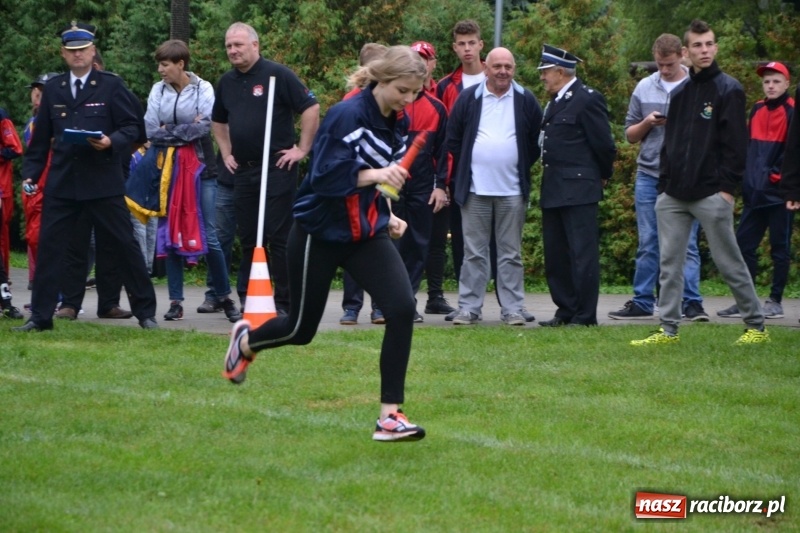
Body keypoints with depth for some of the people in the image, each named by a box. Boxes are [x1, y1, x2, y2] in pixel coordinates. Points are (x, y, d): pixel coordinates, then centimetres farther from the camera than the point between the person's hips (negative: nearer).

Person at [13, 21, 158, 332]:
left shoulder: (111, 86, 2)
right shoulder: (53, 89, 12)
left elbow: (133, 127, 1)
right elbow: (41, 137, 15)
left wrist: (112, 142, -18)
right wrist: (31, 172, 8)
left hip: (104, 180, -3)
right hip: (62, 181, 3)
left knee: (125, 244, 1)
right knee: (49, 246, -1)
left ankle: (145, 311, 12)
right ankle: (40, 316, 5)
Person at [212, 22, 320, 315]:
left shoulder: (277, 74, -8)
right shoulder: (227, 82, 12)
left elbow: (311, 108, -11)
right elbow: (218, 121, 29)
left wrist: (302, 149, -10)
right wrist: (226, 153, 19)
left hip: (277, 168, -6)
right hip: (243, 170, 6)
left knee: (279, 237, -6)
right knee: (248, 238, 9)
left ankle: (284, 302, -1)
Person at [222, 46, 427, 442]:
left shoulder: (398, 124, 2)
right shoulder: (346, 116, -22)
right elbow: (324, 177, -28)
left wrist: (387, 217, 7)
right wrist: (373, 175, -39)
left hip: (366, 233, 6)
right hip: (320, 233, -6)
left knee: (402, 308, -17)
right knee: (301, 328, 10)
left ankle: (389, 416, -12)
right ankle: (245, 341, 46)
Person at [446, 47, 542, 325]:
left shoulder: (526, 101, 4)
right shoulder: (468, 99, 3)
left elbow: (537, 141, 10)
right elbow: (453, 139, 7)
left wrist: (522, 167, 7)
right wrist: (465, 172, 4)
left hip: (512, 190, 0)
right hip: (475, 189, 0)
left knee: (511, 254, 4)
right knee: (474, 253, 3)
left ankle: (512, 309, 6)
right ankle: (469, 308, 6)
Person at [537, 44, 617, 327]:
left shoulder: (588, 99, -11)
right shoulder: (556, 101, 16)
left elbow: (603, 144, -11)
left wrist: (603, 176, 2)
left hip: (578, 189, -9)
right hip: (553, 190, 9)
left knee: (582, 253, -6)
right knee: (556, 255, 11)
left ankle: (585, 315, -4)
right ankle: (565, 310, 18)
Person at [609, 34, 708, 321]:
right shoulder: (644, 88, 11)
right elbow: (630, 134, 14)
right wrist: (647, 123, -5)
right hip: (649, 176, 3)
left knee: (686, 244, -3)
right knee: (648, 244, 6)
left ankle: (692, 303, -2)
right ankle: (642, 303, 10)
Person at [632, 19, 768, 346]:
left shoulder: (728, 90, -4)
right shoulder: (680, 90, 14)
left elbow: (735, 144, -9)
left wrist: (728, 187, -15)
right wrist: (664, 183, 9)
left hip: (711, 194, -6)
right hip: (673, 196, 6)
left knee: (729, 263, -1)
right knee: (670, 264, 2)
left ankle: (756, 326, 8)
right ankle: (668, 329, 6)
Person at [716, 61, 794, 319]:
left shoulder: (792, 112, -7)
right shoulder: (757, 111, 13)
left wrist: (776, 175, -12)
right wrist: (749, 177, 9)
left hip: (780, 192, -7)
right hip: (756, 192, 7)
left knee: (779, 247, 1)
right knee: (744, 243, 5)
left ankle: (775, 302, 6)